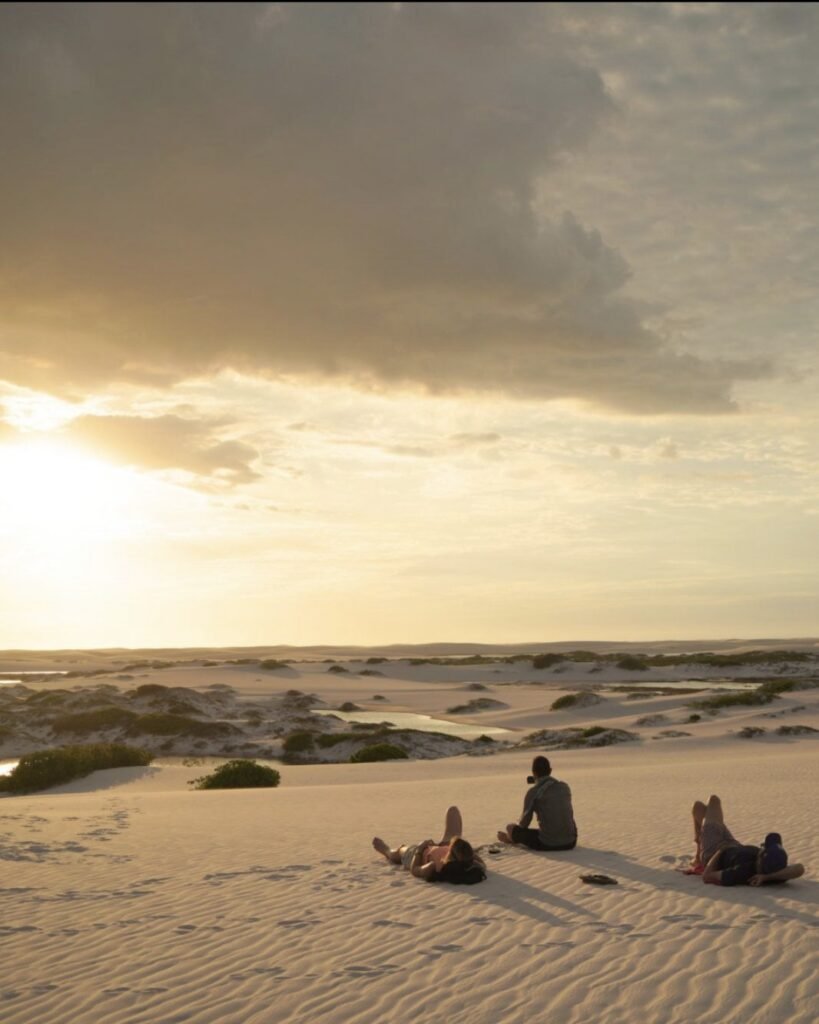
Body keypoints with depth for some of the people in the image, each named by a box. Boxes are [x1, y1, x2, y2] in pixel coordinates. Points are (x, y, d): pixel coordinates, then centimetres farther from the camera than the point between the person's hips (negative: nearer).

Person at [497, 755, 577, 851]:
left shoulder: (533, 792, -7)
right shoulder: (565, 787, 8)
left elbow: (524, 823, 1)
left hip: (548, 844, -5)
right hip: (570, 842, 5)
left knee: (511, 828, 14)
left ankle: (511, 838, 52)